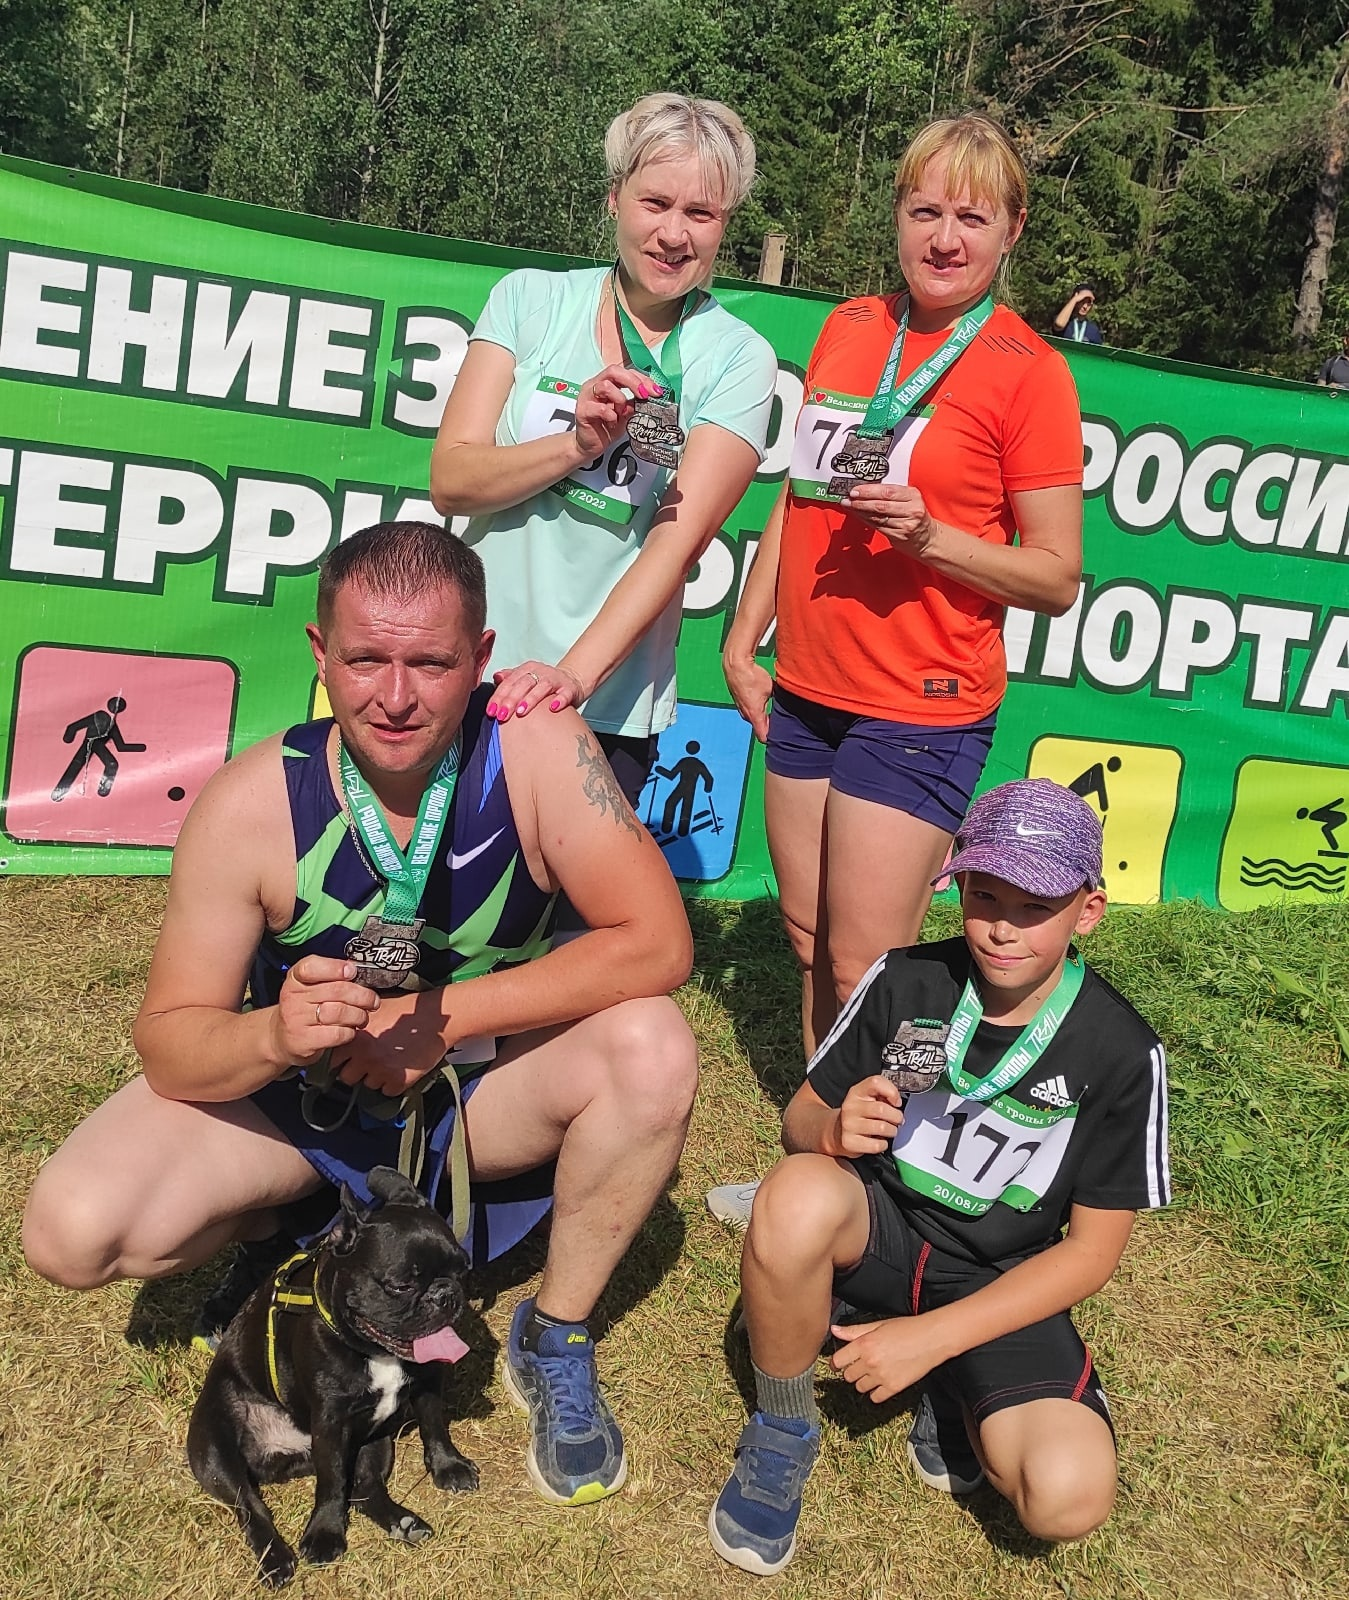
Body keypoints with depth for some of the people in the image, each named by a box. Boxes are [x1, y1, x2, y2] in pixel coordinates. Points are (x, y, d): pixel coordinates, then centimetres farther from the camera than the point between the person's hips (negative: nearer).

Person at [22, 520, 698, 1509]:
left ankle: (555, 1340, -3)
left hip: (484, 1084, 0)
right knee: (74, 1232, -21)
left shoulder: (537, 751, -24)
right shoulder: (250, 805, -23)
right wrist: (275, 1034, -40)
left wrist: (443, 1015, -29)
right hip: (296, 1095, 0)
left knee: (653, 1050, -28)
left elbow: (657, 945, -26)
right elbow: (169, 1045, -17)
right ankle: (283, 1228, 14)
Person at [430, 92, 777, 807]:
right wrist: (577, 444, -21)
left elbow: (679, 539, -15)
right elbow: (450, 479, -4)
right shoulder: (530, 299, 2)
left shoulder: (737, 359, -3)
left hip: (605, 711, -1)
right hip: (466, 676, 2)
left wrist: (574, 674, -27)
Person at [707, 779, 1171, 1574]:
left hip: (1000, 1285, -1)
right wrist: (832, 1132, -26)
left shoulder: (1122, 1052, -12)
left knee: (1069, 1497, -28)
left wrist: (929, 1337, -17)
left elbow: (1093, 1249, -8)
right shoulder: (904, 982, -9)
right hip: (878, 1229, 1)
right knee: (799, 1194, -36)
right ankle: (783, 1431, -7)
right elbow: (802, 1116, 1)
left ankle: (958, 1398, 8)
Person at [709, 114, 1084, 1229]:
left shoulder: (1028, 371, -8)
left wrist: (926, 534, -23)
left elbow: (1057, 576, -8)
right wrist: (745, 637, 13)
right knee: (809, 944, 13)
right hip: (806, 689, 6)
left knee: (865, 972, -2)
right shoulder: (849, 328, 9)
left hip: (920, 714, -6)